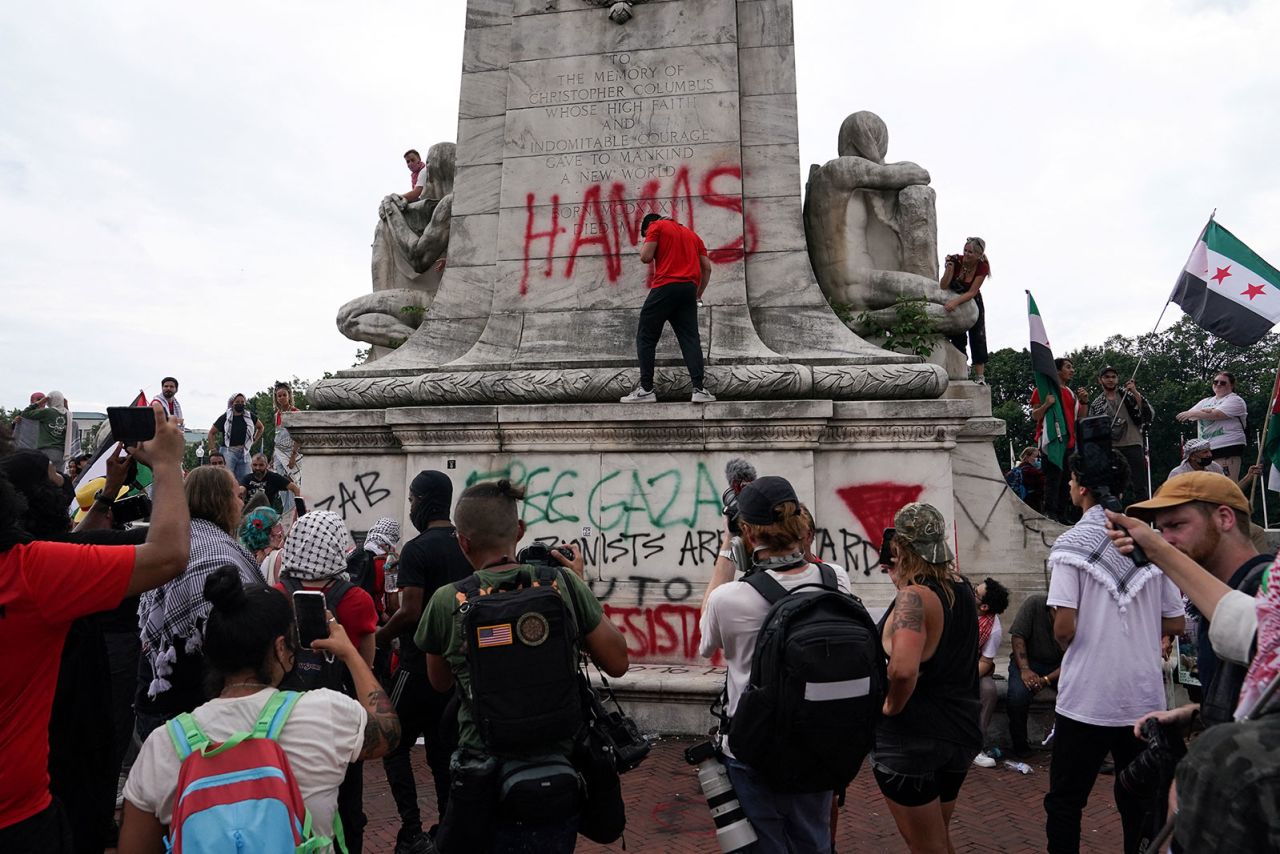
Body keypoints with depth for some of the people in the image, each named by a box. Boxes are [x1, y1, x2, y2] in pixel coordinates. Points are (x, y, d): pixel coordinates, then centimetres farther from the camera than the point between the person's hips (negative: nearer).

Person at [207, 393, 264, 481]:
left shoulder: (249, 416, 7)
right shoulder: (225, 417, 0)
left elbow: (261, 427, 25)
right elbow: (211, 433, 7)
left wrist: (254, 441, 14)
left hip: (244, 453, 3)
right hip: (228, 452, -3)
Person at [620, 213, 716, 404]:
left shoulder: (656, 226, 8)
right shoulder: (690, 233, 26)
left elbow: (646, 257, -4)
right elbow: (707, 267, 19)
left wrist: (643, 250, 18)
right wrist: (698, 294, 24)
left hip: (665, 287, -5)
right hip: (689, 289, 5)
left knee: (646, 337, 2)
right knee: (690, 339, 2)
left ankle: (646, 389, -3)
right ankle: (699, 389, -9)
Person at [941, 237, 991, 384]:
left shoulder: (982, 267, -22)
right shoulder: (956, 260, -23)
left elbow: (972, 292, -28)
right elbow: (943, 287, -26)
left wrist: (956, 301, -44)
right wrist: (949, 268, -39)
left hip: (972, 302, 0)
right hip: (954, 302, 0)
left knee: (977, 336, -7)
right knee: (957, 338, -6)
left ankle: (979, 376, -10)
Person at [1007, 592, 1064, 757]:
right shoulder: (1034, 603, -16)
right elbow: (1017, 636, -13)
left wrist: (1046, 680, -24)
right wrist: (1025, 670, -23)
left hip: (1058, 666, 2)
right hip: (1028, 660, -2)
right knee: (1017, 695, -29)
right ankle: (1020, 746, -4)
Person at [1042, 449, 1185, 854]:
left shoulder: (1072, 544, -12)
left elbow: (1064, 628, -17)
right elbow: (1174, 624, 7)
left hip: (1086, 699, -5)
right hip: (1146, 698, 5)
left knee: (1065, 802, 8)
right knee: (1139, 803, 17)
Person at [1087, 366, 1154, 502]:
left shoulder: (1128, 395, 8)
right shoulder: (1096, 404, 13)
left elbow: (1149, 414, -4)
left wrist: (1135, 393, -11)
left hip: (1133, 446, -1)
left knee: (1140, 488, -5)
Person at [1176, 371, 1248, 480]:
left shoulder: (1235, 400, 3)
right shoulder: (1206, 401, 24)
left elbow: (1216, 414, -14)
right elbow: (1184, 416, 12)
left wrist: (1193, 413, -4)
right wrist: (1201, 412, -6)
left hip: (1228, 447, -6)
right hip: (1205, 449, 6)